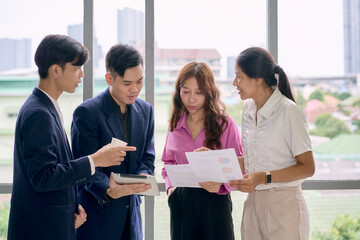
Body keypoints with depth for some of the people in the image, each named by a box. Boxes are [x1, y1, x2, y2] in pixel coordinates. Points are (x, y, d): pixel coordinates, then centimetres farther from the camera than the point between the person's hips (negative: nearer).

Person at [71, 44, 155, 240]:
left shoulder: (145, 110, 8)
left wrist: (142, 177, -12)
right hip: (97, 214, -5)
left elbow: (147, 158, 10)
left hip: (131, 212, 5)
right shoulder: (86, 112, -11)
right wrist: (108, 191, -32)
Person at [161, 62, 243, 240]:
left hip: (214, 202, -3)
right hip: (181, 204, 3)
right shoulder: (175, 126, 9)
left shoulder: (226, 124, -2)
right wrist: (170, 186, 2)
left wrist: (221, 183, -19)